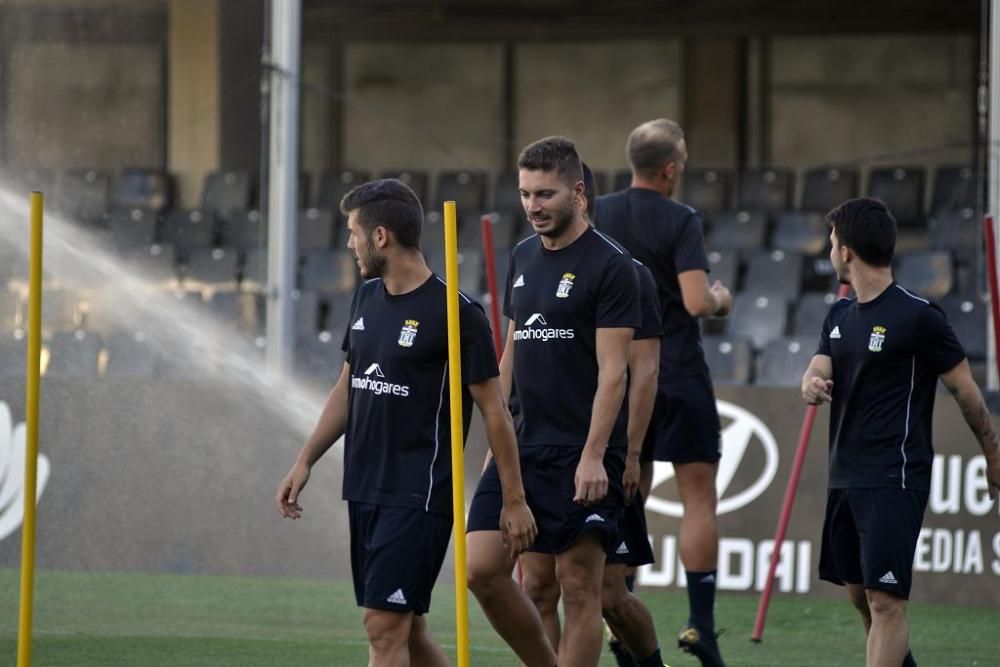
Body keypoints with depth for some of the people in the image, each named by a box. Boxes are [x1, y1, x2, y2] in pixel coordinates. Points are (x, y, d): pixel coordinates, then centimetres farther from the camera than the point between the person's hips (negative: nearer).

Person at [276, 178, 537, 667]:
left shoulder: (454, 313, -12)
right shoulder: (368, 298, 10)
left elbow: (493, 409, -8)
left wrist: (514, 499, -8)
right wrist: (305, 462, 18)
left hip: (418, 494, -8)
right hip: (364, 492, 8)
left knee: (385, 626, -13)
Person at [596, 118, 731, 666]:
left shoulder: (597, 215, 3)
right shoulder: (680, 221, -14)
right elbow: (696, 302, -21)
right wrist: (720, 299, 0)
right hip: (678, 375, -5)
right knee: (698, 496, 0)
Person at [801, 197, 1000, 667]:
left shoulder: (917, 316, -11)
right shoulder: (841, 316, 13)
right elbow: (817, 372, 7)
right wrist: (812, 385, -18)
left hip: (894, 481, -8)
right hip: (846, 478, 8)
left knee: (885, 601, -13)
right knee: (860, 594, 15)